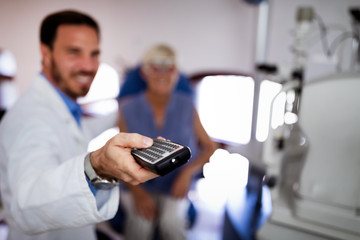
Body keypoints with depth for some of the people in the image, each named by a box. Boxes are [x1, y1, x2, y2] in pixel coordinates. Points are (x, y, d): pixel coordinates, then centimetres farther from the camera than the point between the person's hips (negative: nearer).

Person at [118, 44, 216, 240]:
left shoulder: (187, 107, -4)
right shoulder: (128, 110, -7)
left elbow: (209, 147, 4)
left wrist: (187, 172, -13)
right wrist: (138, 192, -14)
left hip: (175, 187, 1)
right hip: (139, 186, 0)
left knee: (171, 221, -28)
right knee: (141, 222, -28)